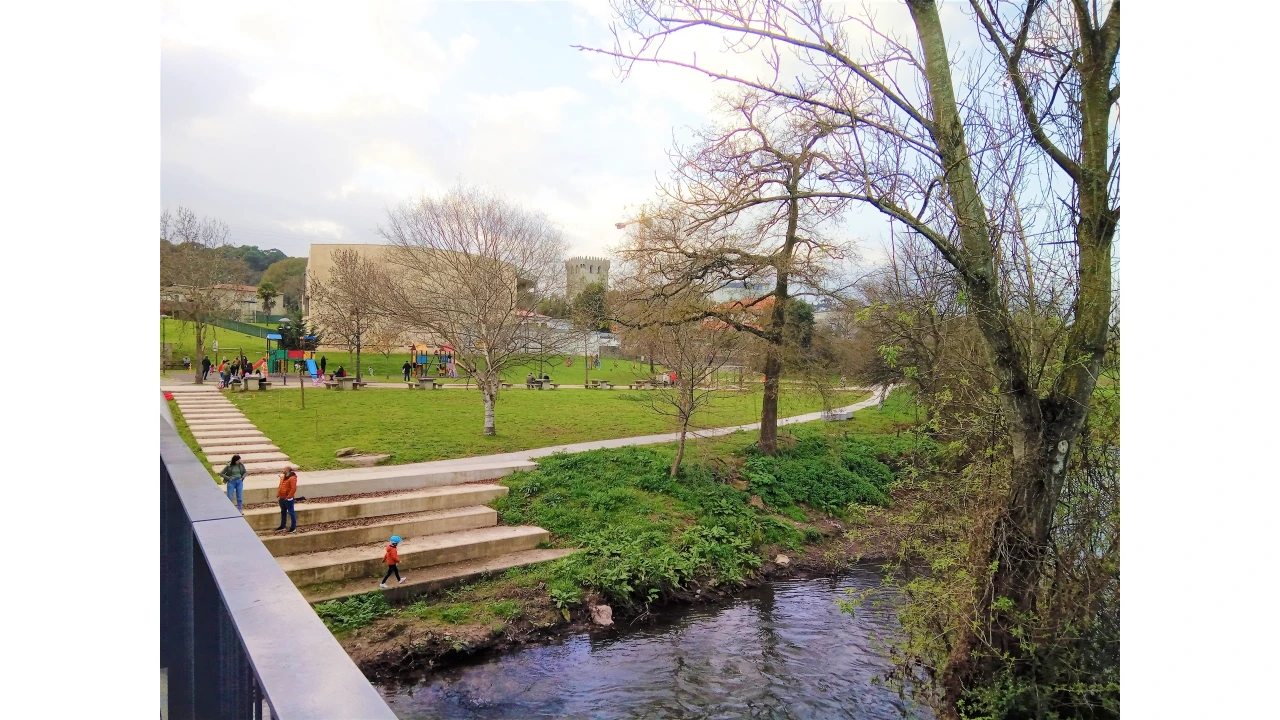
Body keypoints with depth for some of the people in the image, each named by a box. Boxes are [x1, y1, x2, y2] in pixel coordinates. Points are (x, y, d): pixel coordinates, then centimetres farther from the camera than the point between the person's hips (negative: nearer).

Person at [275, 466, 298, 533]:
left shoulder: (292, 478, -20)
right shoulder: (283, 477, 10)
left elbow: (293, 489, -24)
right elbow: (280, 486, 18)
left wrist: (288, 497, -22)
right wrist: (278, 494, 10)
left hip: (288, 499, -9)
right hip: (282, 498, 9)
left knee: (291, 512, 0)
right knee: (283, 512, 19)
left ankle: (293, 527, 7)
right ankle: (282, 526, 31)